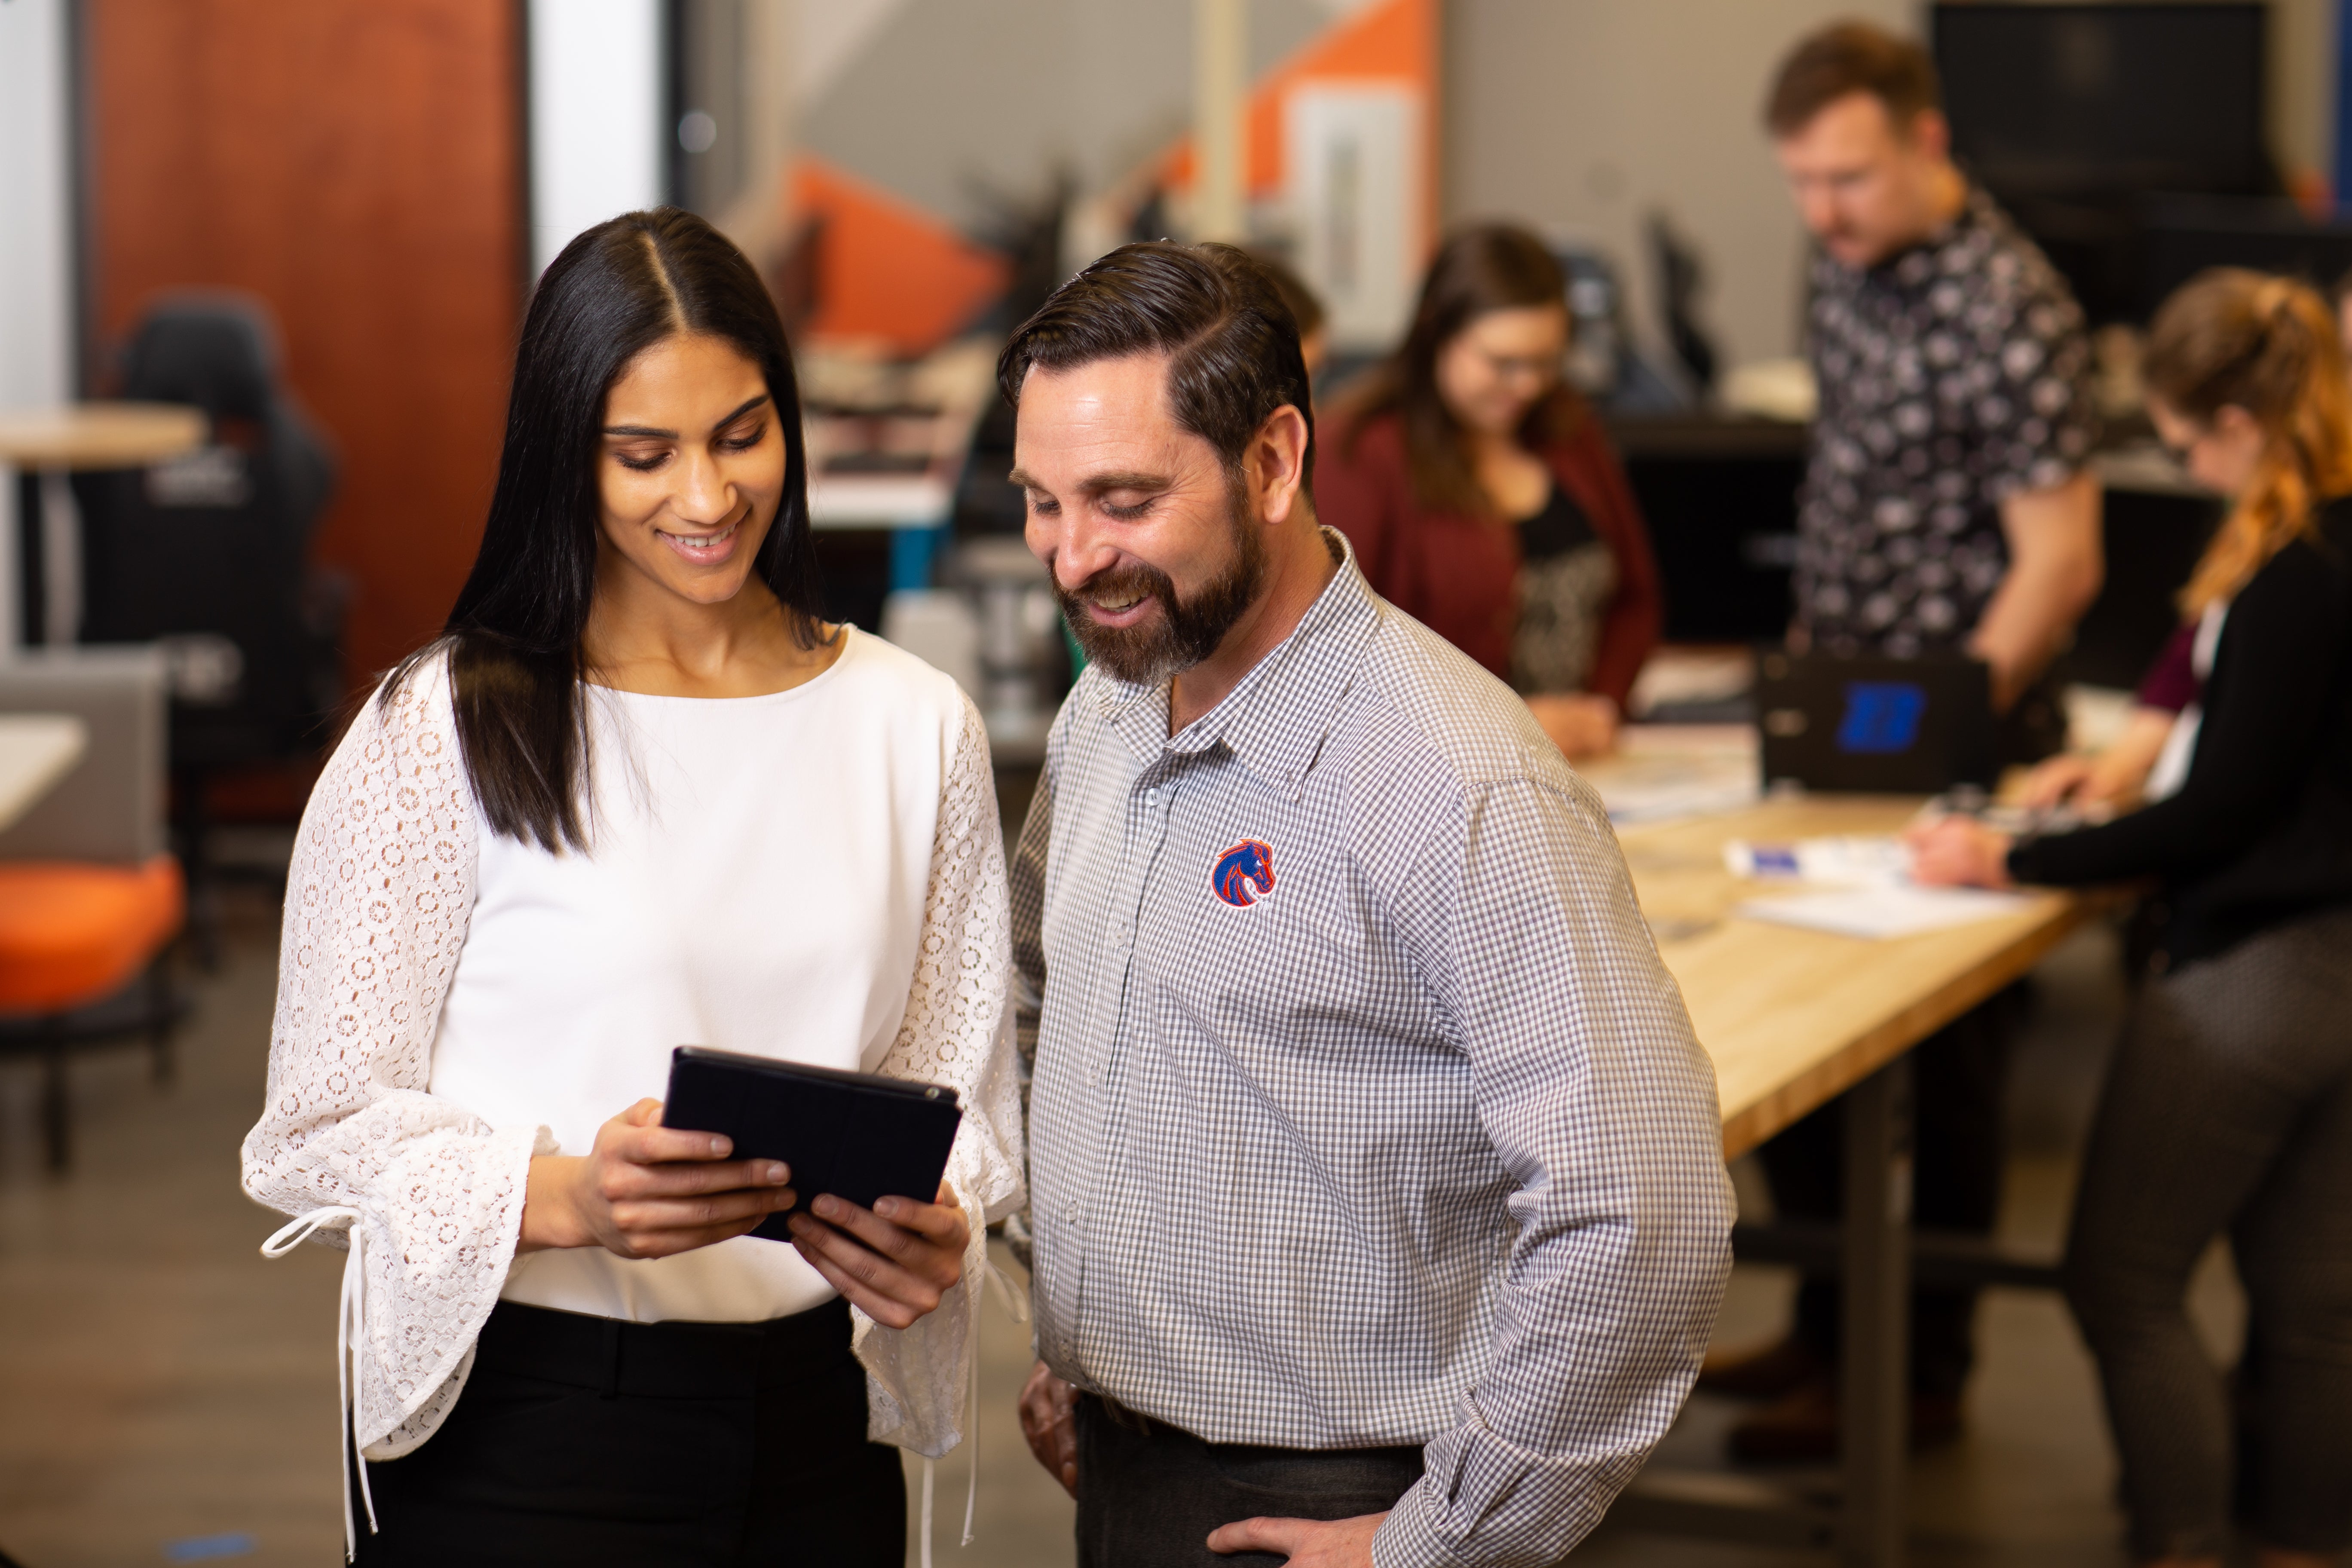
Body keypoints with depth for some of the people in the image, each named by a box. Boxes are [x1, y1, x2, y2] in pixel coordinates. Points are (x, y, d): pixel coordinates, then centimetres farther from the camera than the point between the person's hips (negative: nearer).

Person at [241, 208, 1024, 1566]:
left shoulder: (917, 728, 4)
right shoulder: (448, 732, -7)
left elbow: (954, 1084, 9)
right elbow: (328, 1130, -7)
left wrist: (932, 1229, -13)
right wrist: (565, 1198, -24)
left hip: (816, 1421, 3)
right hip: (520, 1422, -3)